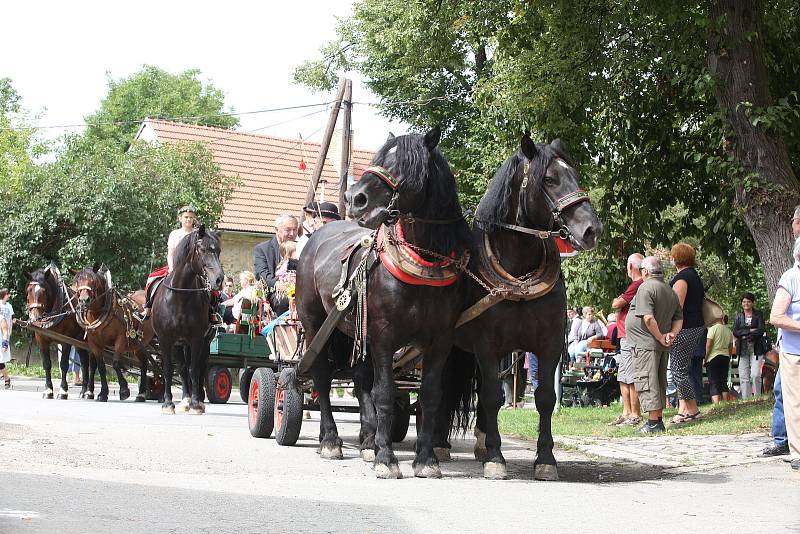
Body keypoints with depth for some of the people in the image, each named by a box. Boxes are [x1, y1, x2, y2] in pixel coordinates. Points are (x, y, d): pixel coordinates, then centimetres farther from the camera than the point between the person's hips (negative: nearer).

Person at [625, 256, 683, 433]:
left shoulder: (646, 287, -13)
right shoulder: (670, 291, 16)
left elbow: (648, 318, -23)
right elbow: (679, 319, 15)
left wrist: (660, 337, -14)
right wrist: (671, 334, 1)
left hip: (646, 344, -9)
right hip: (662, 346, 9)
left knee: (646, 382, -6)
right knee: (659, 382, 15)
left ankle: (653, 422, -9)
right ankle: (659, 420, 19)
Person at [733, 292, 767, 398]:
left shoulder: (758, 314, 7)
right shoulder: (738, 315, 13)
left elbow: (761, 331, -4)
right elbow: (735, 332, 2)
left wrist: (744, 334, -10)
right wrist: (750, 331, -8)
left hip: (756, 347, -2)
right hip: (743, 348, 2)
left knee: (755, 375, -15)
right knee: (743, 377, -3)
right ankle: (746, 400, -1)